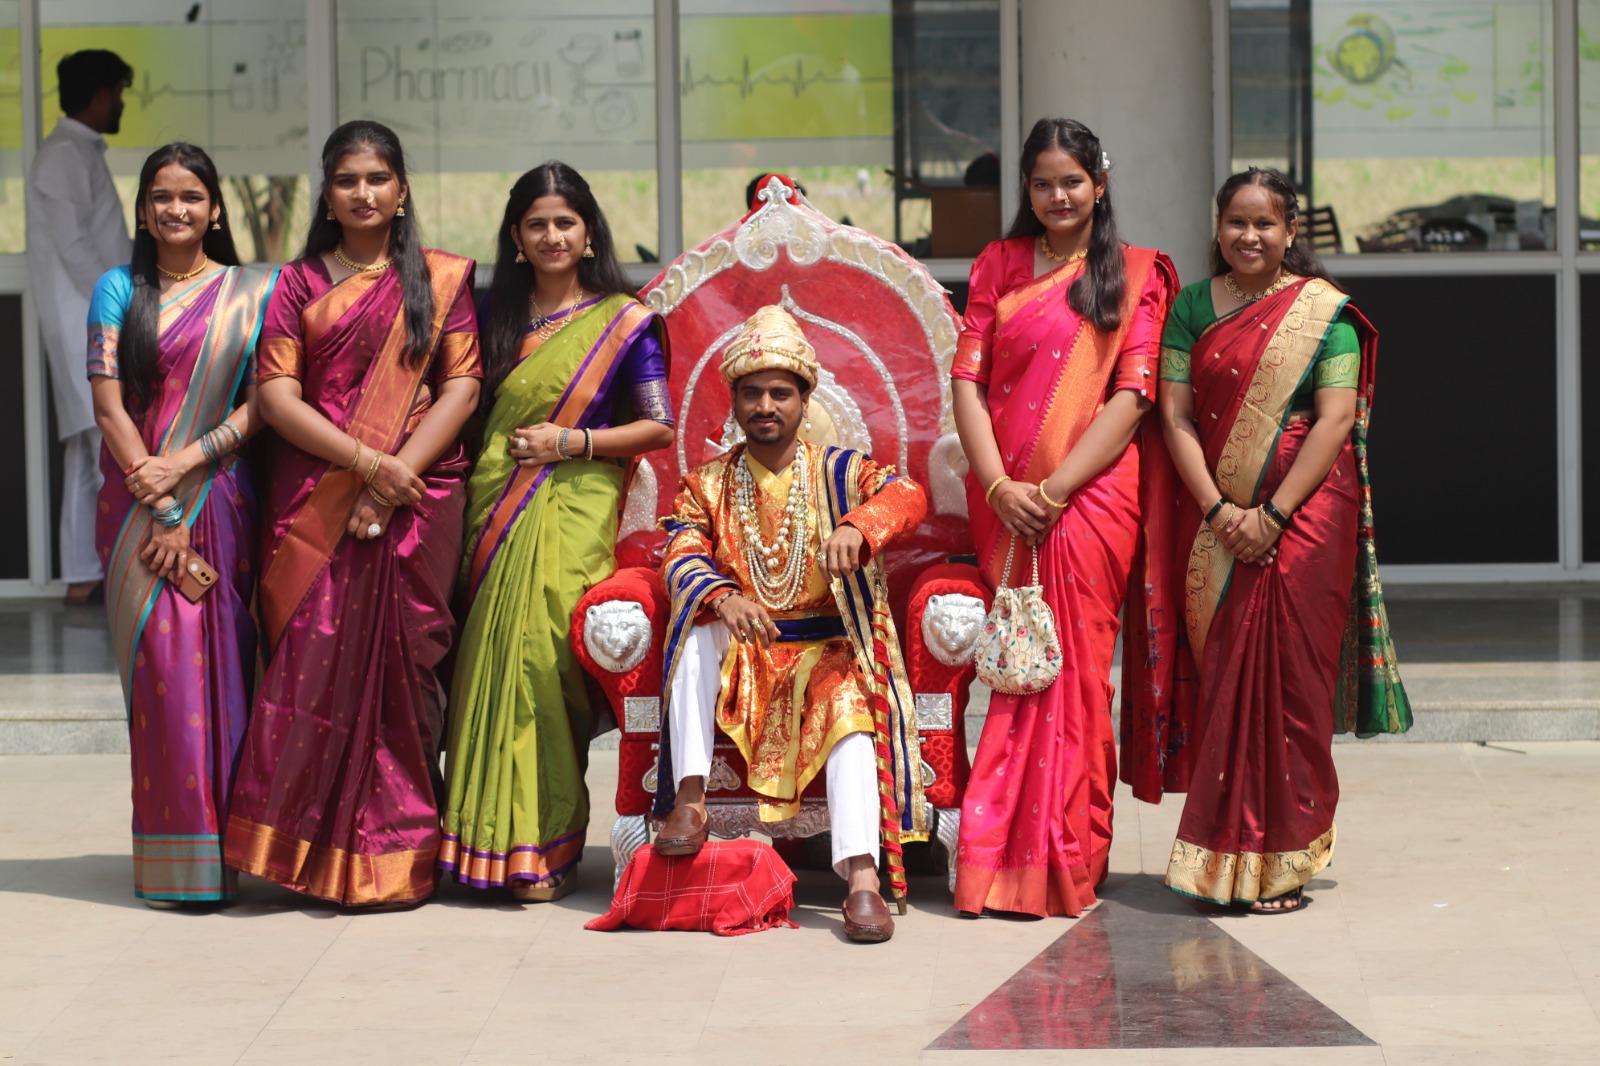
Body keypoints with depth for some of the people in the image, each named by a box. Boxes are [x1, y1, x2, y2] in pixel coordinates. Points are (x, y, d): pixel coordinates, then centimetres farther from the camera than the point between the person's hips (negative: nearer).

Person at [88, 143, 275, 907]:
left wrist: (187, 461, -13)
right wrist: (161, 514, -9)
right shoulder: (119, 290, 7)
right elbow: (109, 407, -1)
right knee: (160, 666, -5)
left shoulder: (252, 291, 7)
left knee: (221, 664, -3)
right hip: (137, 506, 0)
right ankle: (171, 863, -1)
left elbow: (263, 404, 1)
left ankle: (225, 852, 4)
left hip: (221, 501, 0)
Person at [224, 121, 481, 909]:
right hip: (316, 500, 1)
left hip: (416, 499, 0)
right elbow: (278, 398, 2)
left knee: (401, 661, -3)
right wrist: (369, 462, -11)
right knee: (313, 660, -6)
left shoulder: (441, 278, 11)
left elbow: (461, 387, 2)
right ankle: (305, 851, 0)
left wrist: (400, 473, -11)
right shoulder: (298, 284, 11)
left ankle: (395, 858, 0)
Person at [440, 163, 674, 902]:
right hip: (498, 508, 4)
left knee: (544, 661, -11)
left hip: (574, 512, -4)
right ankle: (503, 839, 3)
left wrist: (571, 441, -8)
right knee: (497, 659, -3)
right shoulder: (498, 318, 14)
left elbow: (659, 426, 0)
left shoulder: (622, 320, 3)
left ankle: (546, 848, -4)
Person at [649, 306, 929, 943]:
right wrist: (723, 597, -30)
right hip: (740, 657, 2)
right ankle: (689, 798, -30)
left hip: (827, 651, -2)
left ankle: (862, 876, -49)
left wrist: (857, 525, -37)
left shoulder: (840, 473, 7)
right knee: (696, 617, -28)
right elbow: (682, 557, -6)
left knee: (851, 707, -33)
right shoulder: (707, 487, 11)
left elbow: (907, 495, -13)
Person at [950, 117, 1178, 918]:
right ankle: (1008, 859, 7)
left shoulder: (1135, 275, 5)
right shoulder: (999, 265, 13)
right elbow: (967, 379, 4)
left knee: (1072, 668, -5)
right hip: (1005, 498, 2)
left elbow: (1133, 395, -3)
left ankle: (1064, 866, 0)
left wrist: (1058, 487, -12)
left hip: (1091, 493, -2)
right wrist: (999, 484, -9)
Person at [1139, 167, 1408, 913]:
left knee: (1289, 680, -4)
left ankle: (1281, 864, 1)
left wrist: (1273, 515, -14)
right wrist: (1218, 509, -10)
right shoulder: (1192, 307, 9)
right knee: (1221, 679, 1)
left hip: (1303, 514, -2)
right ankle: (1220, 861, 7)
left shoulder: (1325, 311, 1)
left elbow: (1335, 420, -7)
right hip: (1214, 521, 2)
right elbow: (1176, 415, 3)